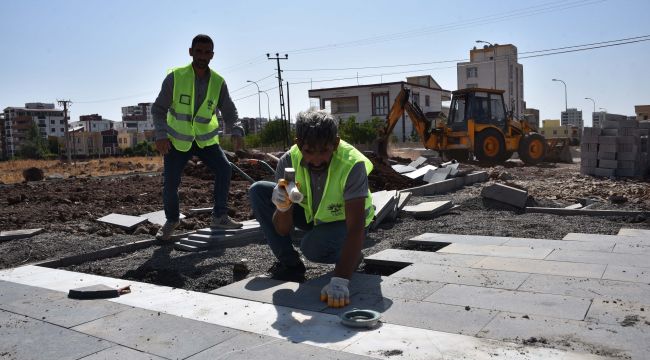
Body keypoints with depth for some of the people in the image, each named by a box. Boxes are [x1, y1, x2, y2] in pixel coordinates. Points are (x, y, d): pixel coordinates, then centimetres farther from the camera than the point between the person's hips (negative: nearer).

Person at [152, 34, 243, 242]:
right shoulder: (175, 77, -14)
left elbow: (229, 112, -2)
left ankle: (219, 217, -1)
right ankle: (171, 220, 20)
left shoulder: (218, 82, -9)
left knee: (224, 169, -16)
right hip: (177, 139, -1)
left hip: (206, 139, 2)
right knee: (170, 181, -7)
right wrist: (161, 135, -23)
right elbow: (158, 109, -10)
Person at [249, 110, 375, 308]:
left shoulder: (353, 164, -34)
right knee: (258, 191, -13)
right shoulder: (289, 161, -24)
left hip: (345, 220, -4)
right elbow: (283, 230, -21)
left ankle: (352, 256, 1)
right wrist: (283, 208, -45)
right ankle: (290, 263, -4)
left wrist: (340, 281, -51)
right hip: (312, 214, 4)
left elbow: (356, 228, -40)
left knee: (314, 247, -34)